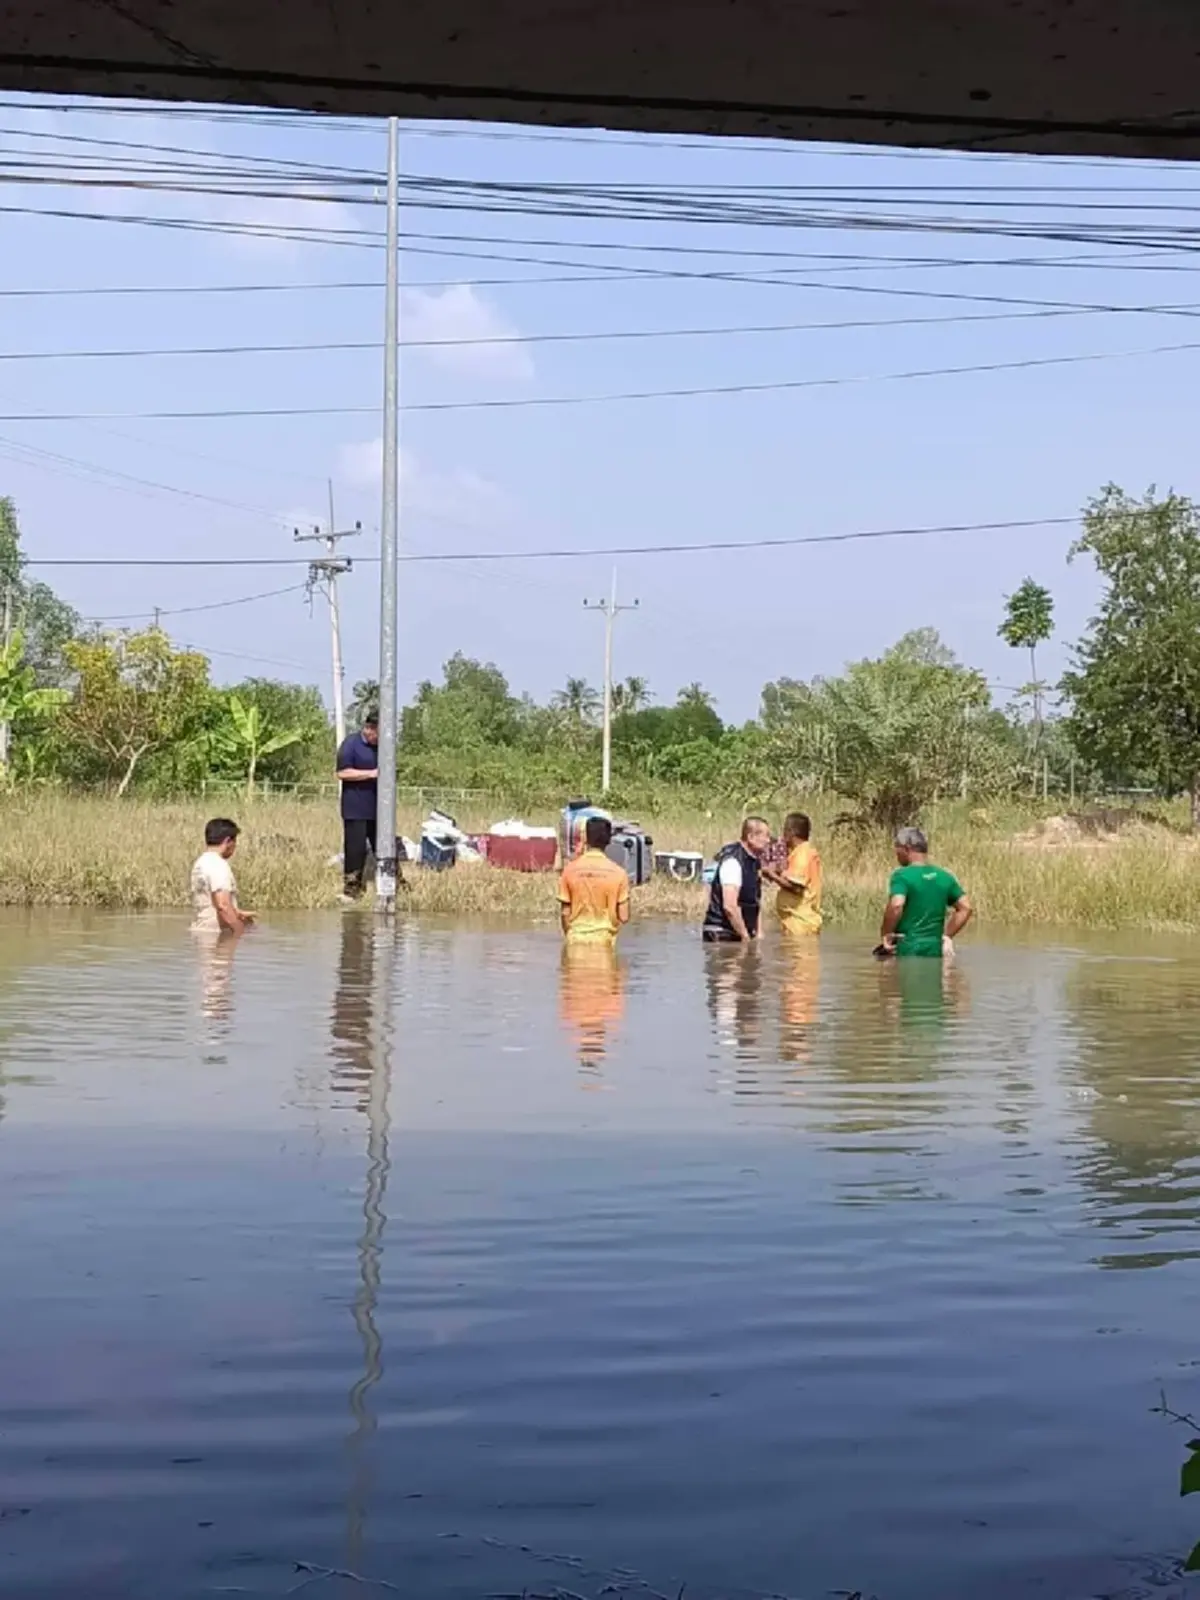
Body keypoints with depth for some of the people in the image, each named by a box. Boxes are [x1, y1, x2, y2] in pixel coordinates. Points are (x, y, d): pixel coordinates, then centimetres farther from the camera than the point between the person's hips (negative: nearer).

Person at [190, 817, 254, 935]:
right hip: (216, 935, -10)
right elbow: (223, 906, -25)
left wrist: (238, 913, 33)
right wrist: (243, 934, -20)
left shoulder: (201, 863, 15)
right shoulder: (218, 865, -17)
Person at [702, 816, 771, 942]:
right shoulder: (733, 861, -18)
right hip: (722, 936, -9)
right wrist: (745, 936, -19)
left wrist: (755, 934, 14)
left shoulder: (754, 862, 12)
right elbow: (729, 906, -25)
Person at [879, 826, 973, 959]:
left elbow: (896, 906, -26)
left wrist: (885, 934, -12)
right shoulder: (945, 877, 10)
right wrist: (947, 936, 14)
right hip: (934, 949, 6)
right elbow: (965, 908, 12)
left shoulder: (902, 875, -10)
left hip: (906, 949, -6)